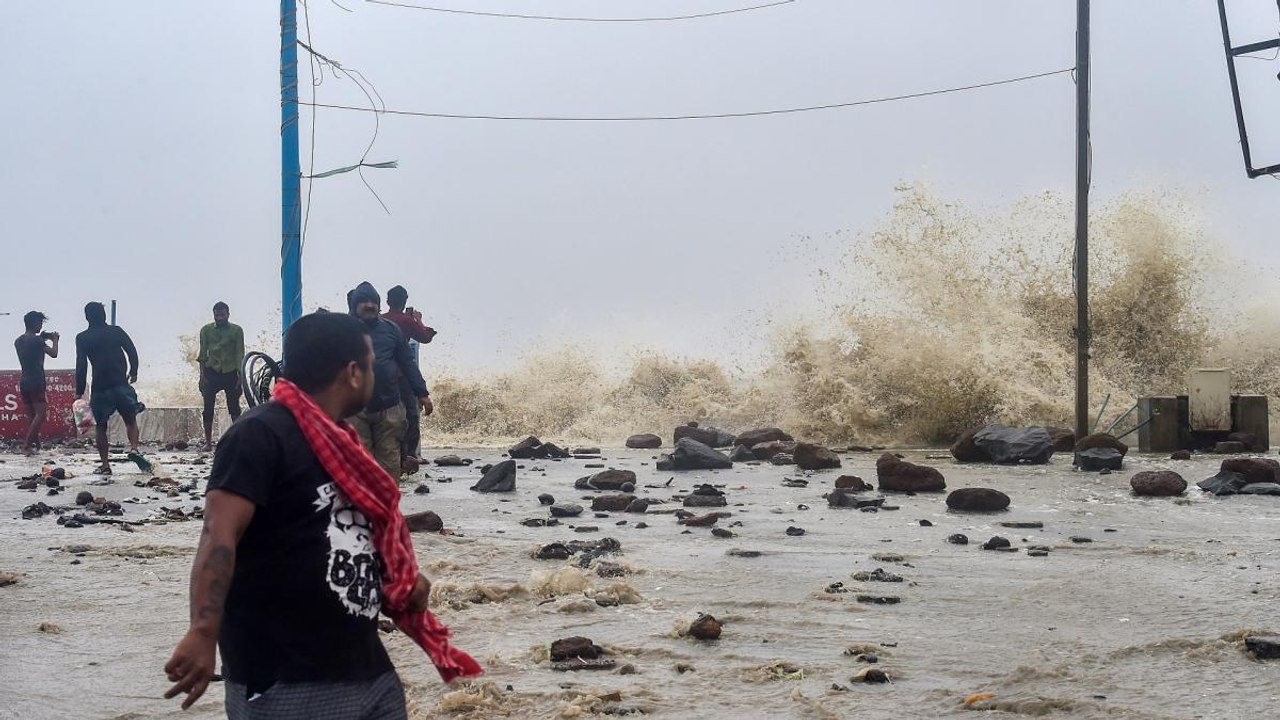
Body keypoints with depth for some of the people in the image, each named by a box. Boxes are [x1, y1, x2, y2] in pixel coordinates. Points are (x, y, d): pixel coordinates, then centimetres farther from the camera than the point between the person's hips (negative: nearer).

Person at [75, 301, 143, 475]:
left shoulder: (82, 338, 1)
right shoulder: (116, 331, 5)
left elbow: (81, 366, -4)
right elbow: (132, 351, 3)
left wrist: (79, 392, -1)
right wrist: (133, 372, 19)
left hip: (100, 387, -1)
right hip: (121, 383, 1)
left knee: (101, 427, 10)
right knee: (131, 420, 11)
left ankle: (105, 464, 6)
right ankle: (134, 448, -16)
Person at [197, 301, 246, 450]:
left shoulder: (236, 330, 2)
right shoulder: (206, 330, 6)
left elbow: (240, 354, 1)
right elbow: (203, 354, 6)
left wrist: (240, 375, -6)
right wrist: (202, 375, -2)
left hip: (230, 372, -1)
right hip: (211, 372, 1)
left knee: (234, 408, -2)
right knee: (208, 409, 0)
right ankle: (208, 442, 6)